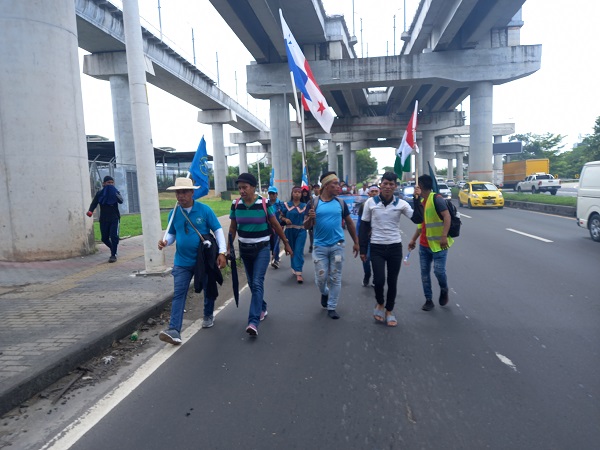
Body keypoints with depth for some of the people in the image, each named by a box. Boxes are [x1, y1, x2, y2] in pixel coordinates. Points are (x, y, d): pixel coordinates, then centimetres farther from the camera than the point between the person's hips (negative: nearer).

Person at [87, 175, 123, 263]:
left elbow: (121, 201, -18)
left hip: (114, 218, -2)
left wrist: (115, 194, -36)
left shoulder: (116, 192, 0)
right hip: (103, 219, 2)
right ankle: (113, 249, 34)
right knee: (104, 238, 7)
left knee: (114, 236, -14)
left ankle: (113, 255, -2)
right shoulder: (99, 193, 3)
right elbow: (94, 203, -5)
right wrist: (90, 211, -24)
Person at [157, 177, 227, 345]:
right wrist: (165, 242, -13)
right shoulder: (174, 213, 0)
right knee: (178, 294, -8)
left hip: (205, 260, -1)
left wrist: (222, 252, -15)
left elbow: (218, 230, -8)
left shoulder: (204, 210, -10)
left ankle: (208, 316, 41)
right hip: (182, 262, 2)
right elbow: (172, 234, 11)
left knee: (209, 290, 16)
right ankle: (174, 330, -11)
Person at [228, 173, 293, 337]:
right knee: (252, 283, 14)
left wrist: (286, 244, 4)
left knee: (257, 283, -13)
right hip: (244, 249, 4)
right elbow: (233, 228, 7)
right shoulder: (235, 204, -4)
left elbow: (276, 225, -2)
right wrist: (228, 248, 5)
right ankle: (262, 308, 35)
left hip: (262, 249, -4)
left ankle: (253, 322, -16)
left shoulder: (265, 203, -12)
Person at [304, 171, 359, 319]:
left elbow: (349, 223, 13)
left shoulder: (340, 203, 2)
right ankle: (324, 293, 38)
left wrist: (356, 242, 14)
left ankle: (332, 307, 19)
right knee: (321, 277, 4)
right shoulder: (314, 203, -3)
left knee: (335, 278, 5)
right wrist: (310, 218, -24)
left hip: (337, 246, 1)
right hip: (320, 246, -1)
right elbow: (306, 226, -1)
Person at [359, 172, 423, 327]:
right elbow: (364, 227, 2)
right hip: (376, 248, -1)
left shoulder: (401, 204, -2)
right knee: (379, 280, -10)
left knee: (392, 282, 9)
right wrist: (363, 249, 1)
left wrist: (417, 199, -18)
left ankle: (389, 311, 28)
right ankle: (380, 304, 22)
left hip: (395, 247, 1)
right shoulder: (370, 202, -4)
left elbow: (418, 219, -10)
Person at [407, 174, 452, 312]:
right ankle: (428, 300, 14)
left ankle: (444, 290, 21)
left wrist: (444, 236, -31)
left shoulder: (436, 199, -12)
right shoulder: (421, 202, 13)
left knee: (438, 270, -10)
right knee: (424, 273, 5)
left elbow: (447, 216, -21)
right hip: (424, 244, 8)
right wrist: (413, 239, 20)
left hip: (438, 243, -8)